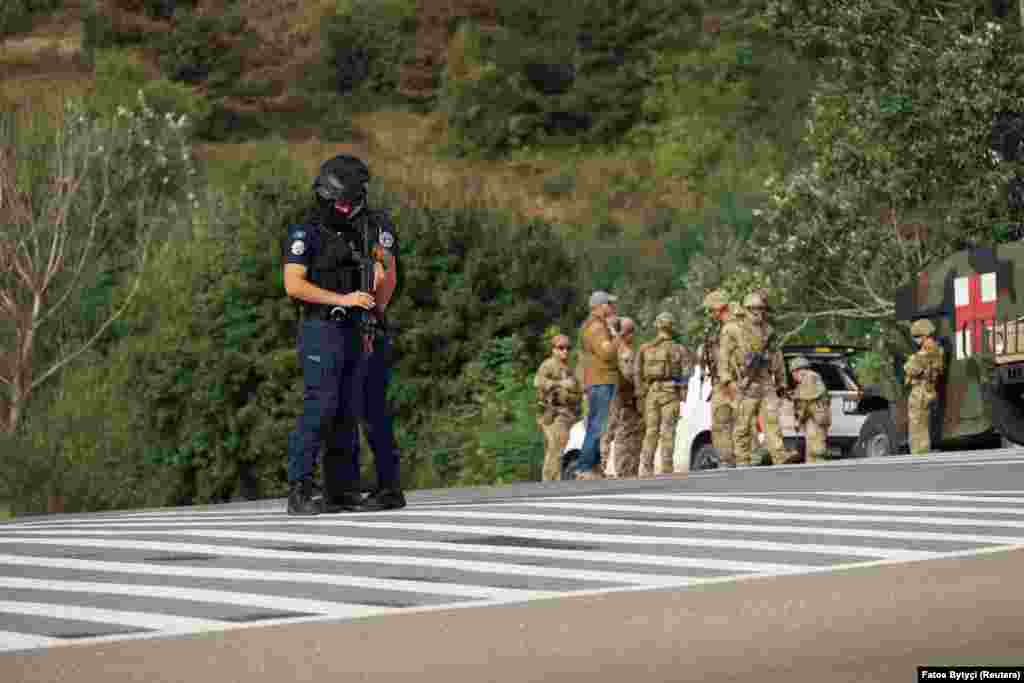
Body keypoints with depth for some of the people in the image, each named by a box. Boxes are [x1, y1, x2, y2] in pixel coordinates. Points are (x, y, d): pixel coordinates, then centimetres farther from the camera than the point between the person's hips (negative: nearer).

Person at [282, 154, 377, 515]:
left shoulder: (350, 235, 17)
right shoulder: (304, 234, -8)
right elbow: (294, 285, -18)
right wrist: (344, 299, -21)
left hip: (349, 333, 8)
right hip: (320, 332, -8)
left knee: (345, 413, 6)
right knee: (320, 407, -15)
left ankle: (342, 489, 8)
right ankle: (299, 492, -15)